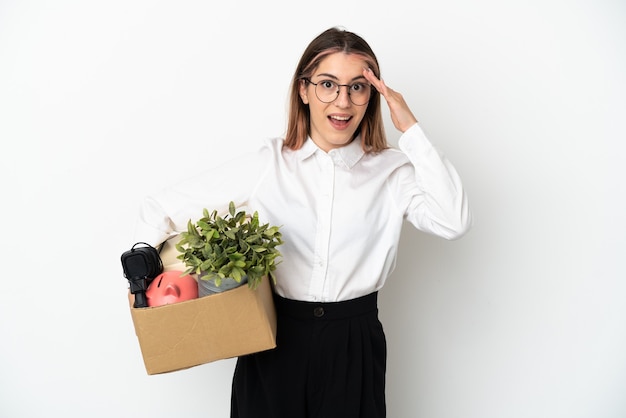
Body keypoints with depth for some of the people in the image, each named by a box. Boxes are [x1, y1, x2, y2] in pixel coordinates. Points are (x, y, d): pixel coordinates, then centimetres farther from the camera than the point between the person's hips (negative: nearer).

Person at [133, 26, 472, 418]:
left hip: (355, 345, 0)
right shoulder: (267, 164, -2)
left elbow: (454, 222, -19)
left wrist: (411, 129, -15)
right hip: (274, 341, 0)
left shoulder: (392, 170, -1)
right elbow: (162, 207, 3)